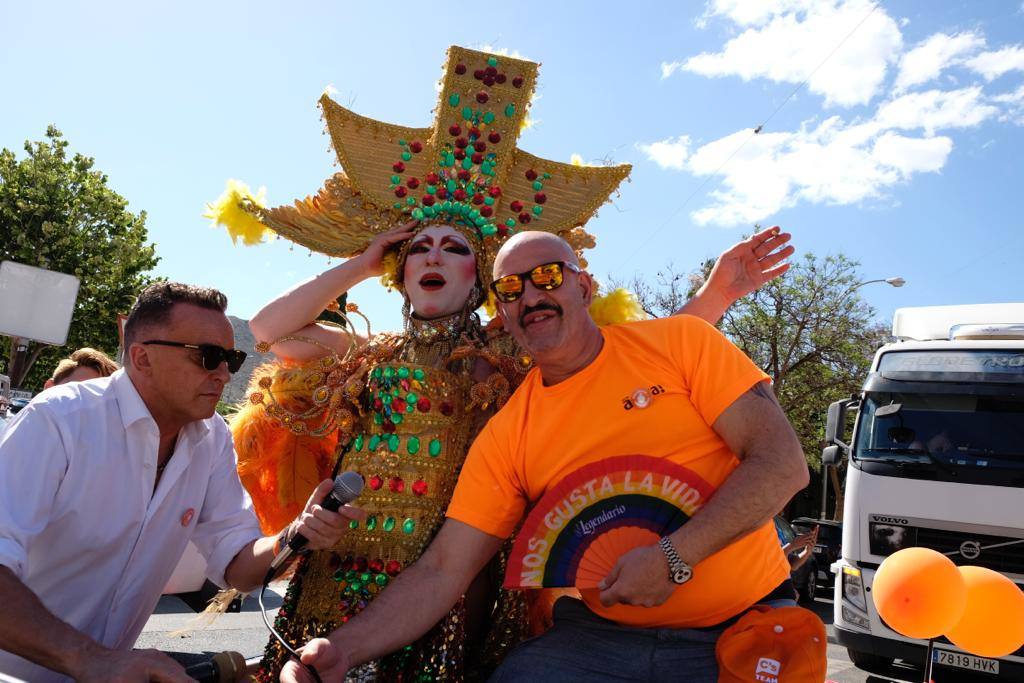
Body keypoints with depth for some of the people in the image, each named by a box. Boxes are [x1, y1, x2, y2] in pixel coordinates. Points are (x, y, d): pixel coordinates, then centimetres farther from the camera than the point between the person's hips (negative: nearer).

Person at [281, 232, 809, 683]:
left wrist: (674, 557, -20)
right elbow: (441, 571, -2)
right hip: (602, 636, 2)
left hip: (743, 626, -1)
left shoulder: (679, 341, -5)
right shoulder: (504, 437, 0)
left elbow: (784, 464, -10)